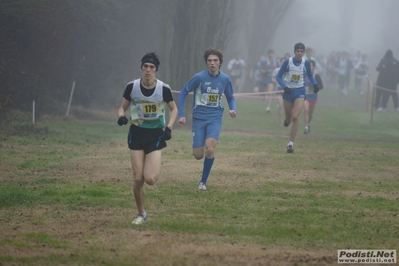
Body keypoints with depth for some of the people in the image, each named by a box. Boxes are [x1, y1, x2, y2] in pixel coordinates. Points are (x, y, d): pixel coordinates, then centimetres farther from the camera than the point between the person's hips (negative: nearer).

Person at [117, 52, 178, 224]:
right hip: (137, 133, 1)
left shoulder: (164, 89, -9)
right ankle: (141, 214, 16)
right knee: (138, 179, -4)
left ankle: (155, 169, 24)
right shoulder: (132, 87, -6)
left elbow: (173, 109, 8)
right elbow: (122, 108, 7)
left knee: (150, 179, -14)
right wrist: (122, 117, -16)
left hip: (156, 135, -1)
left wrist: (169, 128, -6)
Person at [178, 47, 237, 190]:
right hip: (199, 118, 0)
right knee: (198, 155, -1)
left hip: (215, 119, 0)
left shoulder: (225, 79, -1)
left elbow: (230, 98, 14)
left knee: (209, 149, -22)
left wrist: (232, 109, -7)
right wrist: (181, 115, -7)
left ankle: (203, 181, -4)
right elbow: (183, 92, -1)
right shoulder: (199, 77, -9)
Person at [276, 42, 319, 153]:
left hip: (300, 92, 0)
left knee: (295, 117, -16)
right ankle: (287, 120, 54)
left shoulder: (306, 63, -4)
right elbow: (278, 77, -5)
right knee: (288, 118, 12)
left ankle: (291, 144, -13)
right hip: (288, 91, 0)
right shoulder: (287, 62, -9)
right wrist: (284, 87, -21)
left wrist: (315, 85, -5)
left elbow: (310, 76, 14)